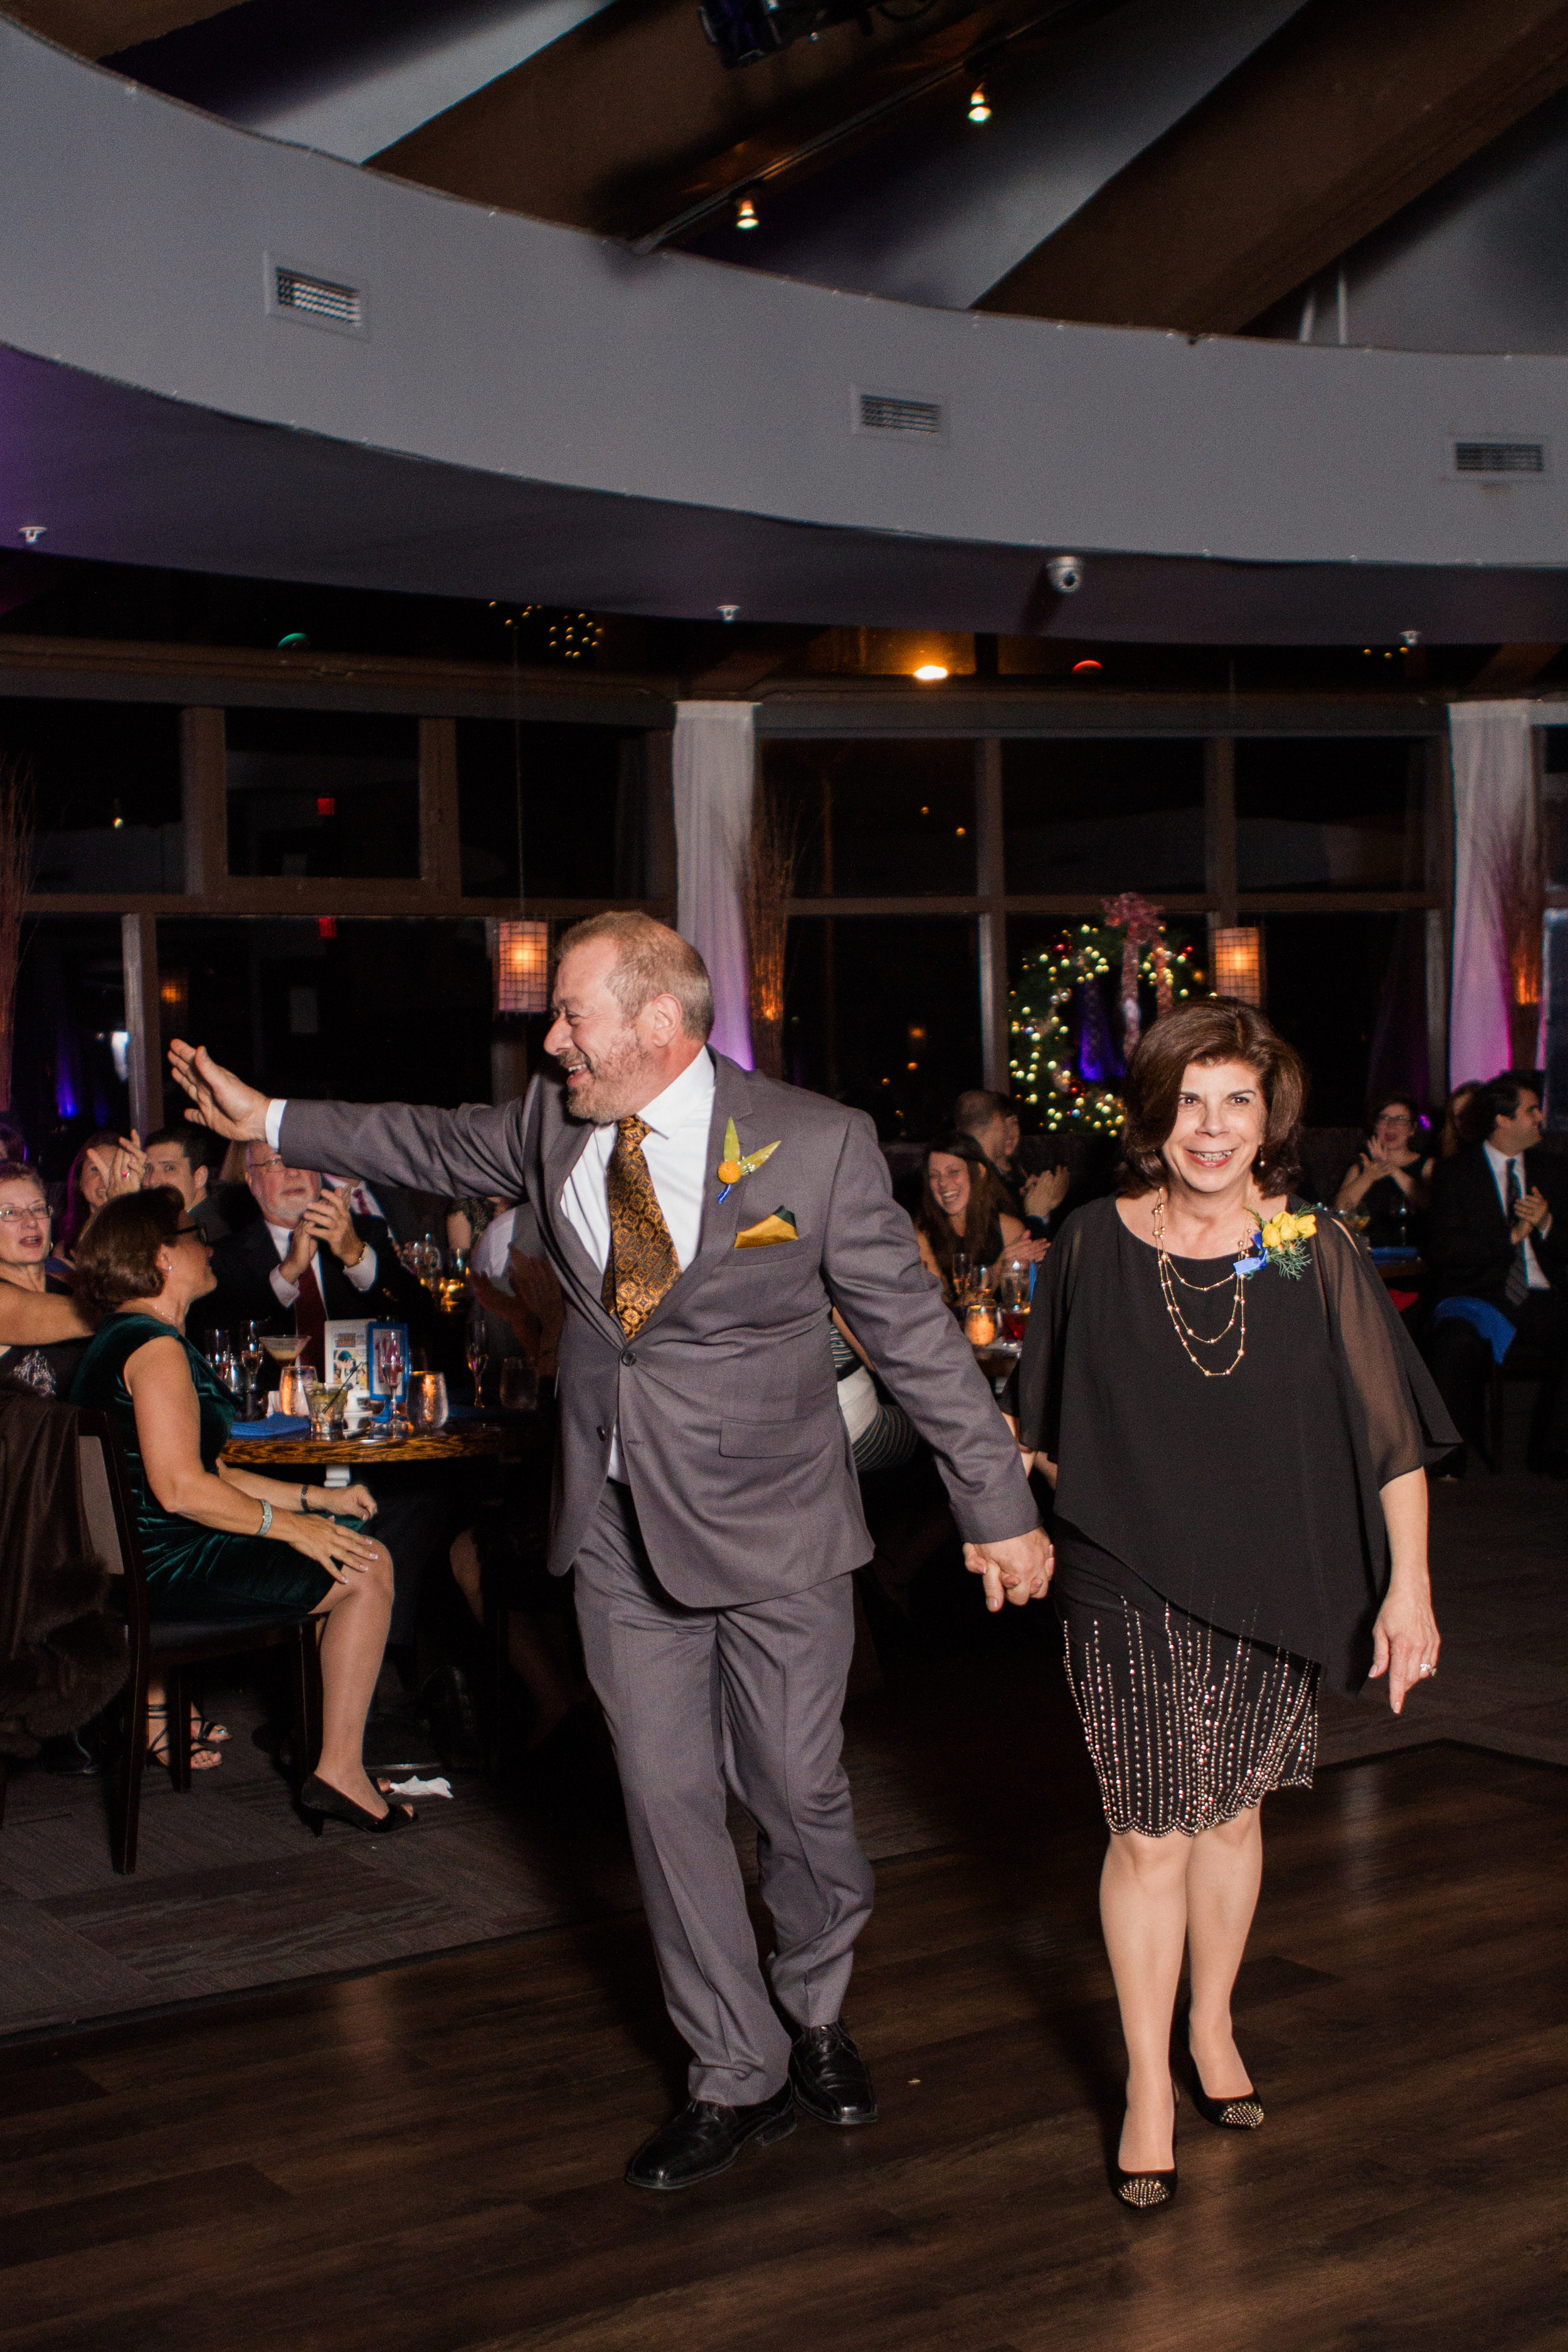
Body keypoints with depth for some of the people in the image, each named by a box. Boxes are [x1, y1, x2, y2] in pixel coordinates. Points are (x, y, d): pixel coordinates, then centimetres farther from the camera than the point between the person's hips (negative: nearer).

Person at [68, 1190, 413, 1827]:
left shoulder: (120, 1338, 18)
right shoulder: (156, 1347, -17)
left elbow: (206, 1475, 19)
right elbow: (182, 1488, -25)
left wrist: (313, 1499, 14)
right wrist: (288, 1524, -14)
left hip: (135, 1561, 11)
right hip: (165, 1569, -11)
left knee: (348, 1533, 19)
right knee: (368, 1566, -8)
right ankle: (339, 1774, -6)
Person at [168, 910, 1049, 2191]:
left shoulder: (816, 1141, -14)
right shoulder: (554, 1124, 0)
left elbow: (916, 1331, -8)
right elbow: (441, 1140, 22)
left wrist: (1000, 1508, -5)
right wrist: (272, 1120, 28)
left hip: (771, 1523, -4)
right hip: (619, 1529, 4)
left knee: (798, 1790, 8)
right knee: (669, 1800, 8)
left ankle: (814, 2014, 37)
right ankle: (738, 2077, 24)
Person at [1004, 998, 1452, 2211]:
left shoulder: (1317, 1254, -7)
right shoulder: (1094, 1247, -7)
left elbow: (1392, 1433, -5)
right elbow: (1051, 1426, 6)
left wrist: (1409, 1585, -8)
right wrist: (1070, 1529, 8)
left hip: (1276, 1588, 1)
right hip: (1133, 1595, -1)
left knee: (1232, 1813, 16)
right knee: (1150, 1835, 0)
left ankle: (1213, 2027, 38)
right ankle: (1148, 2082, 16)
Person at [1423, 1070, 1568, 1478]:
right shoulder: (1455, 1173, 7)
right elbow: (1442, 1247, -6)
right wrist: (1511, 1235, -10)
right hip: (1479, 1296, -3)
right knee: (1455, 1340, -37)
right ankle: (1452, 1456, -17)